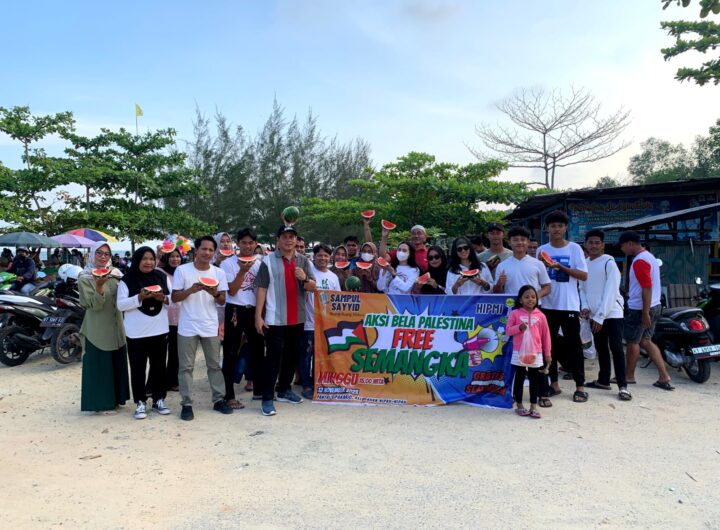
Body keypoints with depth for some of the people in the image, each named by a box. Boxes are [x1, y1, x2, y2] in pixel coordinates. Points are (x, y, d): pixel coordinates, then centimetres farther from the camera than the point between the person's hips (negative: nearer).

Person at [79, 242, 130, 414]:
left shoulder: (115, 273, 7)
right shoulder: (85, 278, -10)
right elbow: (95, 305, -18)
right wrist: (99, 286, -35)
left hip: (116, 327, 6)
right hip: (97, 329, -6)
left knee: (117, 364, 15)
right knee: (100, 365, 1)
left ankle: (114, 398, 29)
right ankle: (101, 402, 11)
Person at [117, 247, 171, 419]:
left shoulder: (161, 277, 7)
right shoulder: (127, 280, -5)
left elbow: (172, 299, 9)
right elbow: (121, 305, -9)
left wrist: (164, 298, -13)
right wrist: (139, 298, -23)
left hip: (159, 331, 3)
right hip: (136, 333, -3)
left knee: (159, 367, 10)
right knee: (138, 369, 3)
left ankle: (158, 400, 21)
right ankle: (140, 403, 13)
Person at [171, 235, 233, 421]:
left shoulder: (218, 272, 2)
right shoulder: (182, 270, -6)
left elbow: (222, 301, 3)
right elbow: (174, 297, -5)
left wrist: (215, 293, -19)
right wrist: (191, 290, -22)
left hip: (210, 327, 2)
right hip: (187, 327, -2)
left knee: (215, 365, 10)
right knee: (186, 366, 5)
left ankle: (219, 399, 21)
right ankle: (187, 403, 14)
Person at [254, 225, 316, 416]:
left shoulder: (303, 261, 8)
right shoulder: (268, 261, -4)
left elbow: (313, 288, 7)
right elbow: (261, 289, -7)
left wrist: (305, 279, -15)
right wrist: (258, 316, -11)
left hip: (297, 318, 5)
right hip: (275, 319, -5)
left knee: (293, 355, 14)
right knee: (273, 357, -4)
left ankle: (284, 390, 30)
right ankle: (267, 398, 2)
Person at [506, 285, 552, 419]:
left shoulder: (540, 315, 3)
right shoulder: (515, 314, -3)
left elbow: (546, 335, 7)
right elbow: (508, 331, -3)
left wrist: (547, 353, 8)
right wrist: (519, 327, -22)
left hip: (536, 353, 2)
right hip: (519, 353, -2)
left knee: (535, 380, 6)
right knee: (519, 379, 8)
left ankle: (533, 407, 14)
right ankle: (519, 405, 19)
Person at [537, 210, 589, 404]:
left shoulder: (574, 248, -1)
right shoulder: (542, 250, 6)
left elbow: (584, 275, -6)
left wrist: (561, 267, -16)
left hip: (569, 305, -3)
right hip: (548, 304, 3)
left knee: (573, 345, 1)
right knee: (549, 344, 8)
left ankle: (580, 386, 9)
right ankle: (554, 383, 19)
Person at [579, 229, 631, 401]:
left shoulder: (609, 263, -11)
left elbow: (610, 292, -16)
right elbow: (582, 288, 13)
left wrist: (600, 316, -18)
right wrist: (585, 307, -4)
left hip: (611, 313, -6)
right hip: (594, 315, 6)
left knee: (616, 348, -8)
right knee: (601, 348, 15)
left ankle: (622, 386, -3)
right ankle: (603, 380, 26)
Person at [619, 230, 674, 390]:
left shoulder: (639, 261, -19)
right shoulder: (648, 256, 13)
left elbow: (647, 288, -23)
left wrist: (645, 313, -23)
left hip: (639, 308, -9)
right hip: (654, 306, 10)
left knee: (632, 342, 5)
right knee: (645, 341, 13)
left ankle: (629, 376, 19)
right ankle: (664, 376, 10)